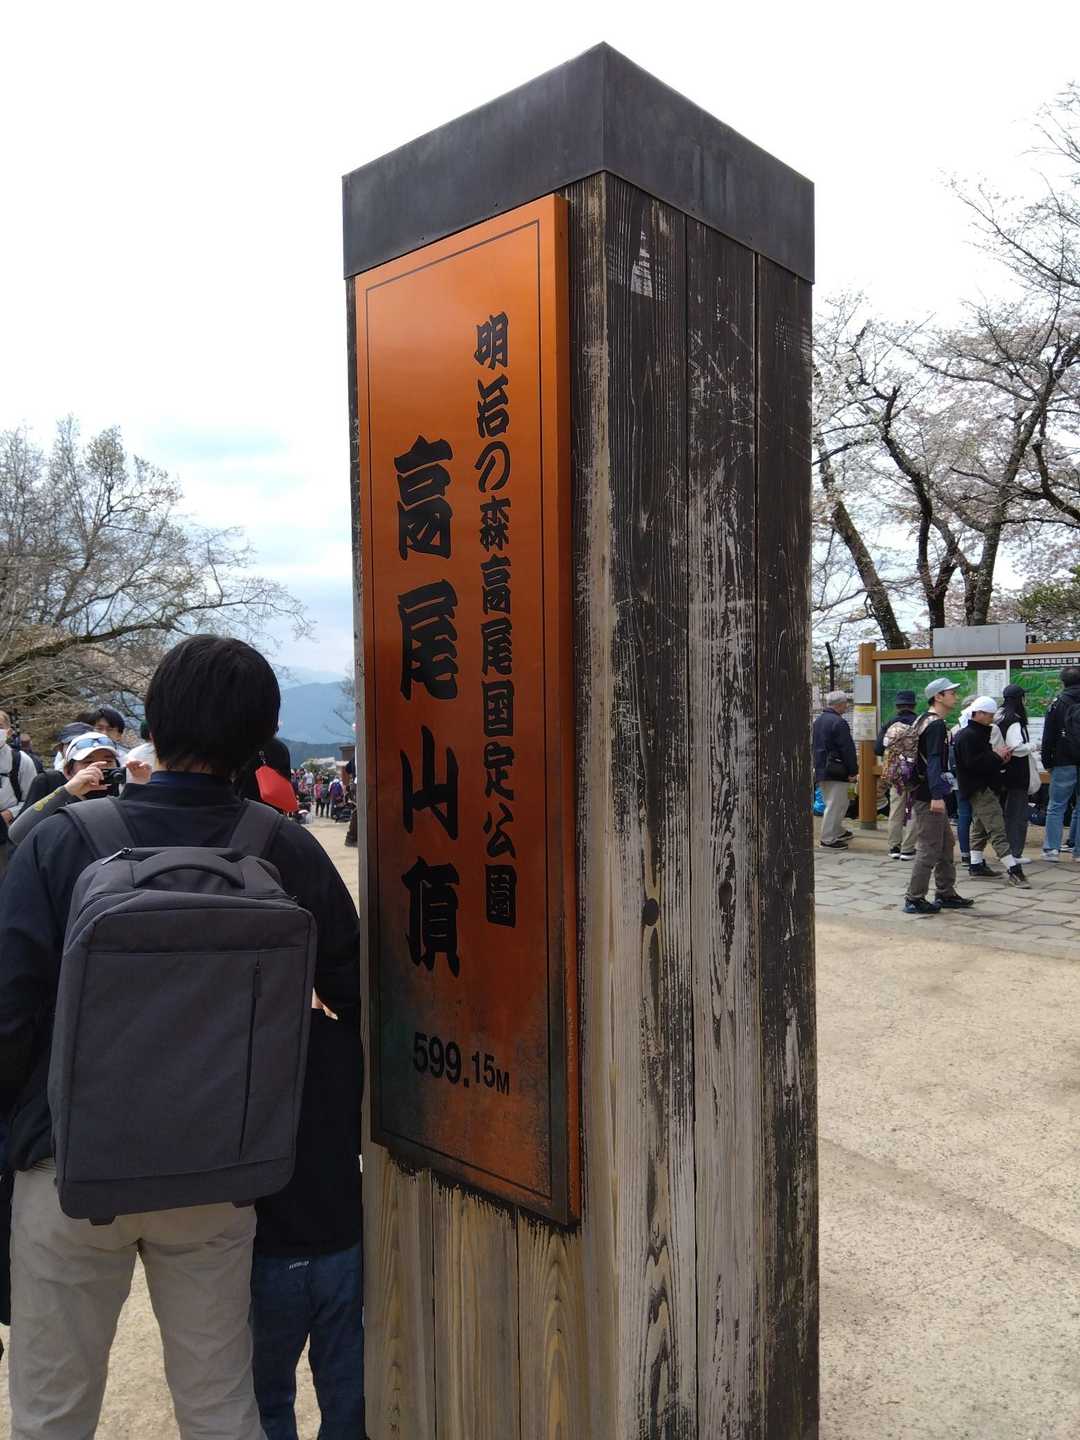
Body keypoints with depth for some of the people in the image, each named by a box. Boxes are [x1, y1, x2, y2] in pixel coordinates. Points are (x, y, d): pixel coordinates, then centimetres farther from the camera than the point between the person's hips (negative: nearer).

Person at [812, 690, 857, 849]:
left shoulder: (818, 721, 13)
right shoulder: (839, 723, -17)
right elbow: (847, 749, -17)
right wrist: (853, 771, -13)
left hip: (820, 769, 10)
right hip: (836, 771, -10)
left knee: (841, 803, 22)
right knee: (835, 805, -4)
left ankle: (838, 831, 32)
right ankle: (828, 840, -3)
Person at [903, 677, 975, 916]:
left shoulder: (925, 720, 17)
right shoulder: (936, 724, -14)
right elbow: (934, 761, -22)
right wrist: (937, 796, -27)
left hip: (929, 795, 11)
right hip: (929, 797, -11)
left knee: (947, 845, 17)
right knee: (929, 849, -6)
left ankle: (945, 894, 25)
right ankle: (914, 900, -1)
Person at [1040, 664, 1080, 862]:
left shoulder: (1057, 703, -1)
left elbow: (1048, 736, -1)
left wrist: (1047, 762, 5)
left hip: (1064, 763, -2)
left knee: (1056, 807, 3)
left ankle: (1051, 849, 1)